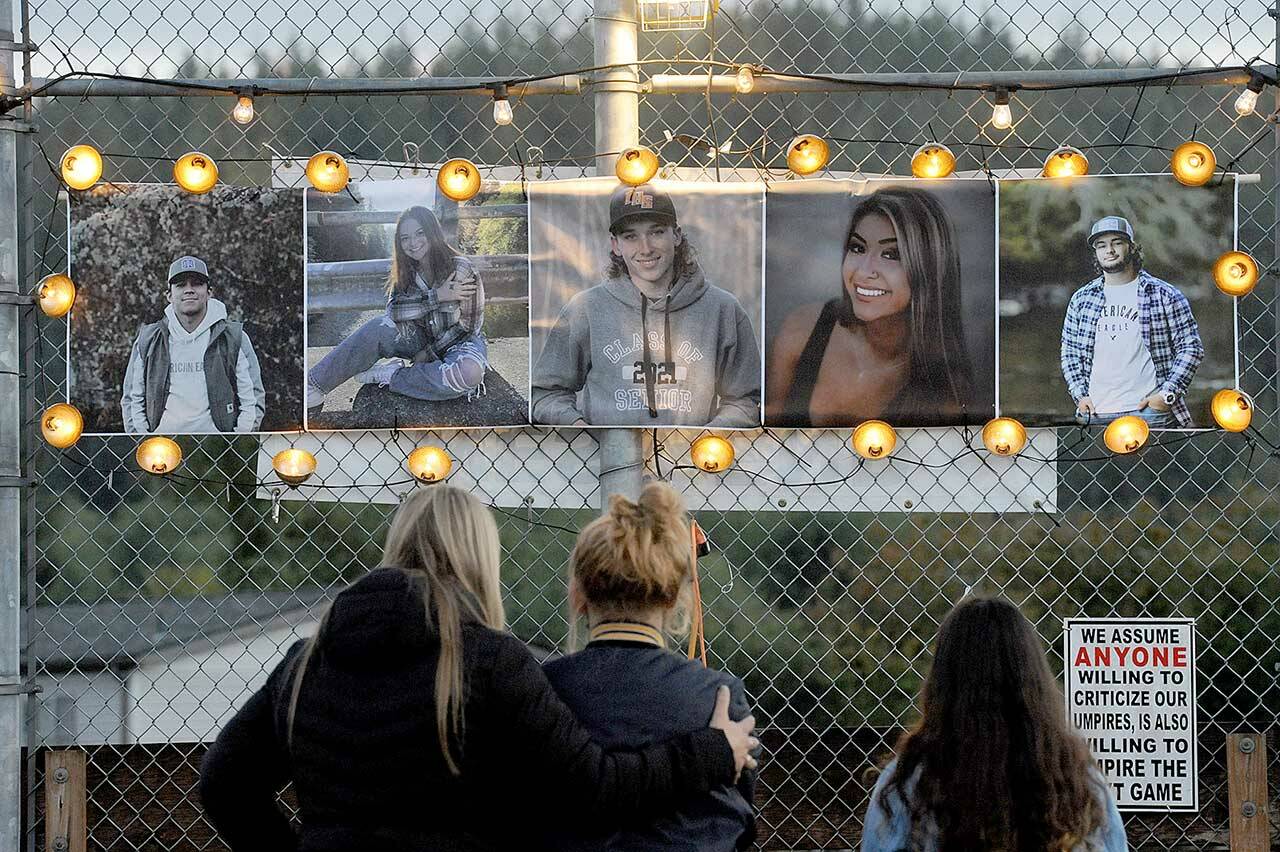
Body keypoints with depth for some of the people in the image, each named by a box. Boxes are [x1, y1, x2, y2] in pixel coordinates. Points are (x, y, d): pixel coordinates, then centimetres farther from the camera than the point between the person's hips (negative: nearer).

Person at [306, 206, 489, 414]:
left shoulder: (461, 269, -17)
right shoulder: (406, 272, -1)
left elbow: (467, 326, -16)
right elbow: (394, 310, -17)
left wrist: (429, 353, -14)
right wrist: (437, 297, -28)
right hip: (422, 339, 4)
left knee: (470, 373, -41)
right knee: (378, 327, -23)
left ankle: (391, 376, -24)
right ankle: (313, 391, -22)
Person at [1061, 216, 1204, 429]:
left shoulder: (1165, 296, 3)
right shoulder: (1081, 300, 14)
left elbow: (1191, 347, 2)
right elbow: (1069, 353, 19)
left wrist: (1167, 395, -8)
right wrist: (1080, 395, 5)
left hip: (1148, 410, -3)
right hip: (1095, 413, 3)